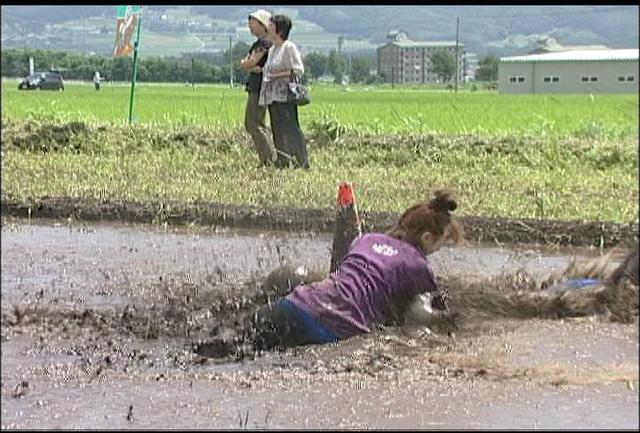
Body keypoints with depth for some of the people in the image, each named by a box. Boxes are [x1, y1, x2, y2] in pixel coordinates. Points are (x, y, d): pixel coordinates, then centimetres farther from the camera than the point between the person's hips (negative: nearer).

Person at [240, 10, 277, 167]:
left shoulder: (265, 42, -11)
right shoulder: (258, 43, 20)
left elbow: (251, 62, -17)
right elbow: (244, 64, 10)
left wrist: (245, 63, 3)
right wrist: (254, 68, -9)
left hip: (261, 87, -10)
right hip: (254, 86, 10)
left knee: (255, 124, -10)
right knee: (250, 124, 12)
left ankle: (271, 159, -10)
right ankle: (266, 159, 13)